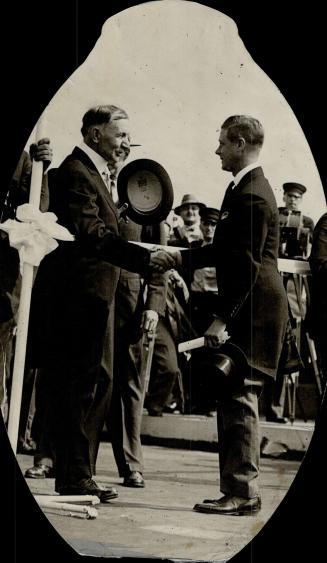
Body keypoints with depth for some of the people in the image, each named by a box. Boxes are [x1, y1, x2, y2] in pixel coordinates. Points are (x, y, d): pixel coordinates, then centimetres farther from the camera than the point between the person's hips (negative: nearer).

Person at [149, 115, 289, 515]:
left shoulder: (251, 196, -17)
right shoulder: (247, 188, 16)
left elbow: (245, 264, -21)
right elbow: (225, 250, 21)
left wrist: (221, 318, -21)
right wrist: (179, 258, 15)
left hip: (252, 312, -11)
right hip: (246, 312, 11)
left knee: (239, 399, -7)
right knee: (234, 400, 12)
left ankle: (242, 492, -3)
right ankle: (237, 489, 18)